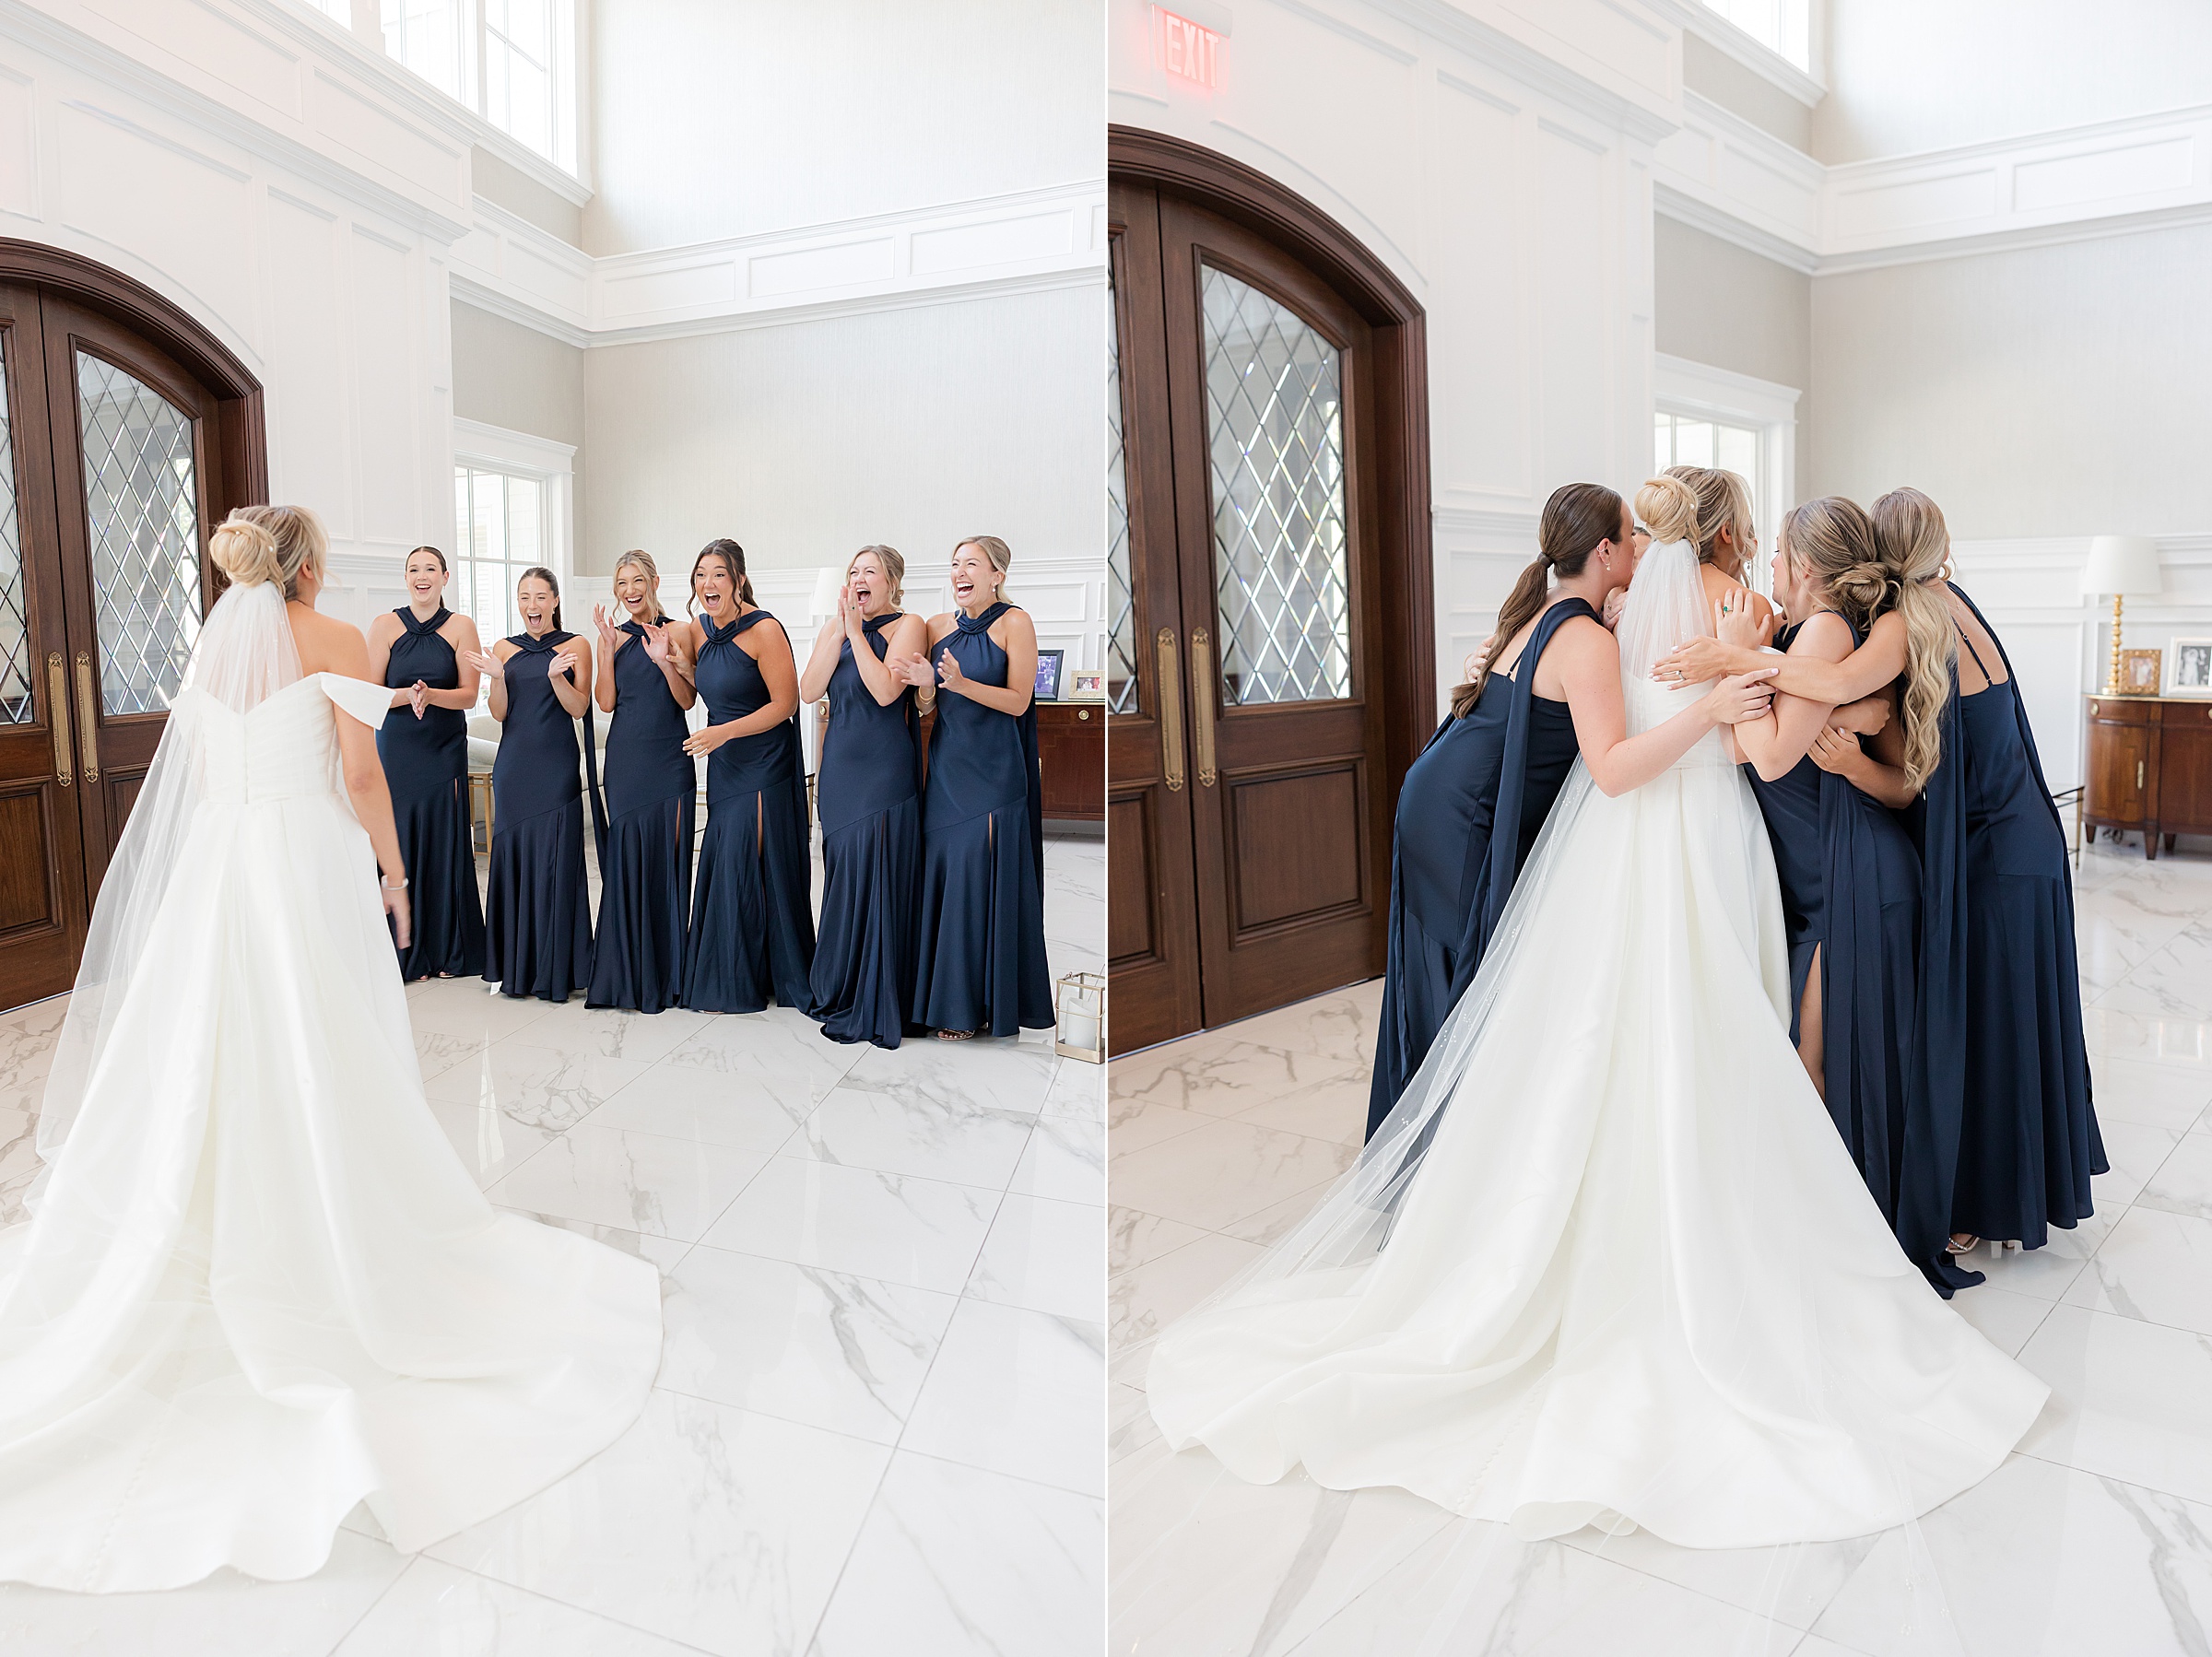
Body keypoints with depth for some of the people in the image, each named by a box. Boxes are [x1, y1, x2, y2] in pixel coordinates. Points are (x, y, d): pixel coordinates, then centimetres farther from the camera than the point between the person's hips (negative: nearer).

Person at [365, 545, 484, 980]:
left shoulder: (461, 627, 2)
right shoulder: (386, 625, 2)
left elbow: (468, 696, -2)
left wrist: (431, 694, -20)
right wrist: (407, 695, -19)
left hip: (446, 750, 0)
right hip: (397, 748, 0)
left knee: (446, 843, 1)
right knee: (400, 843, 0)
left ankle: (448, 951, 13)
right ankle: (408, 953, 11)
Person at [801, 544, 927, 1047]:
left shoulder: (907, 625, -3)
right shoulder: (833, 627, 12)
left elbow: (886, 690, -17)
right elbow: (809, 691, -2)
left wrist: (856, 629, -13)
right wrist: (839, 629, -8)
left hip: (884, 773, -5)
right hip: (839, 771, 5)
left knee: (879, 885, -3)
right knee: (843, 883, 11)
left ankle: (877, 1010, 7)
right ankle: (841, 996, 24)